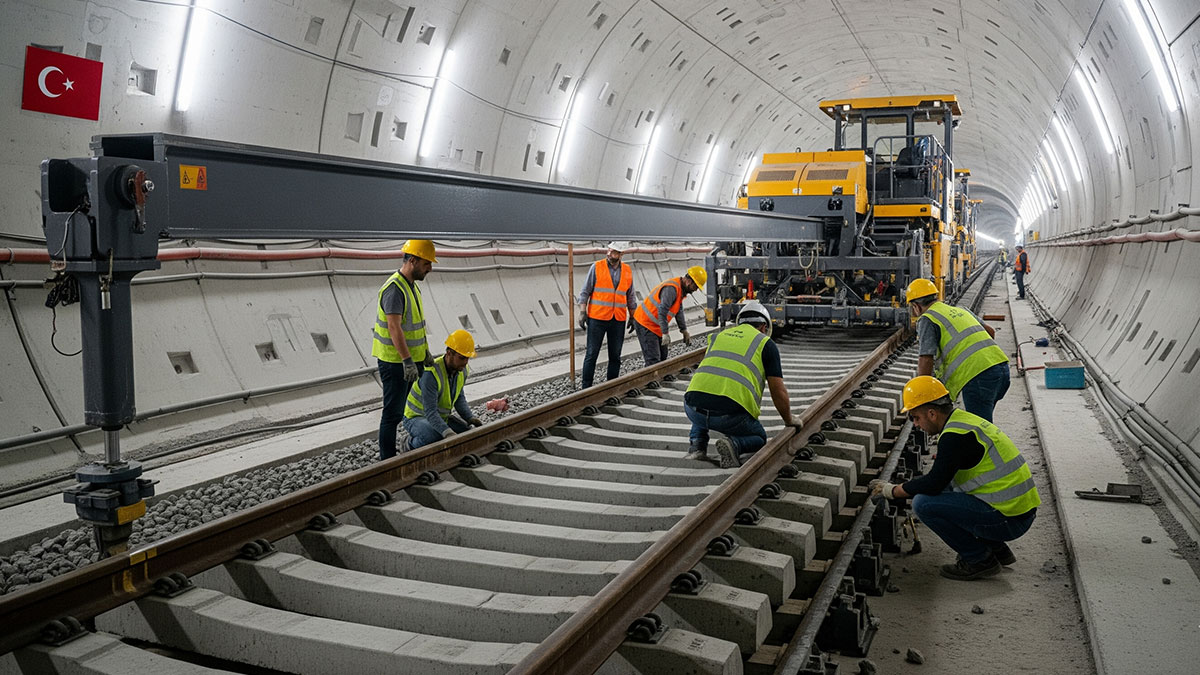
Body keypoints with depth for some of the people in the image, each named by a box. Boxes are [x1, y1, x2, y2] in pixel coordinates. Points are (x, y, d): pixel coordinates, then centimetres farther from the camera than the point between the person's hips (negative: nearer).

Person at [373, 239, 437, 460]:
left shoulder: (412, 286, 11)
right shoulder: (394, 288, -20)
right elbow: (394, 328, -27)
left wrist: (425, 351, 19)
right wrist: (407, 361, -30)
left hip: (412, 360, 10)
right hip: (395, 362, -10)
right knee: (393, 413, -2)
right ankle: (387, 460, 6)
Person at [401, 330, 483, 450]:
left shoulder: (461, 369, -7)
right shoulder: (431, 374, -31)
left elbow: (459, 398, 8)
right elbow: (430, 412, -35)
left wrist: (471, 418, -9)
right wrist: (447, 432, -47)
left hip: (441, 417, 8)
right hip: (416, 418, -8)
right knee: (435, 436, -39)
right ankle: (412, 444, -6)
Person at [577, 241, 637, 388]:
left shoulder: (627, 271, 8)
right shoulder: (597, 267, -3)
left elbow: (630, 296, 17)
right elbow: (585, 292, -1)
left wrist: (632, 317, 15)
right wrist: (582, 313, -8)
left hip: (618, 321, 3)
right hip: (597, 318, -3)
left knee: (615, 356, 6)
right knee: (591, 354, -1)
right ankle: (586, 388, 4)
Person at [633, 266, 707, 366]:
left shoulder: (681, 289, 9)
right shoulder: (671, 289, -25)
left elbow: (679, 311, 19)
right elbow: (662, 312, -31)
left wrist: (684, 331, 19)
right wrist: (665, 333, -31)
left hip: (655, 326, 11)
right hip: (645, 324, -11)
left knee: (662, 356, 10)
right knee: (653, 359, -14)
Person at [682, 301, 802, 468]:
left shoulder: (717, 336, 28)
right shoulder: (766, 344, 14)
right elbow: (778, 392, 11)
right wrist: (789, 421, 29)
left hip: (693, 408, 4)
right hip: (730, 414, -4)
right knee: (759, 439, 25)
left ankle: (697, 445, 15)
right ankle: (734, 443, -7)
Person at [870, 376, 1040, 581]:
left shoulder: (955, 436, -18)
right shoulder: (964, 420, 13)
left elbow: (934, 484, -17)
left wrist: (893, 491, -3)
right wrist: (906, 487, 21)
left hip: (1009, 520, -10)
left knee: (924, 503, -14)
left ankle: (980, 559, -1)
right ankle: (997, 549, 19)